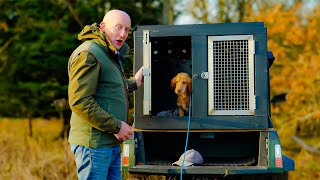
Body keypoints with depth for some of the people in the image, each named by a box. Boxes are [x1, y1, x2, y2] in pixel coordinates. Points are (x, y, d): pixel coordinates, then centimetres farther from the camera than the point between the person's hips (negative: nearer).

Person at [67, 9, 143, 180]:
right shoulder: (88, 54, -15)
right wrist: (116, 126, -20)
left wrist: (133, 83, 25)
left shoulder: (111, 55, 18)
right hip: (94, 144, -10)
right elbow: (79, 101, -22)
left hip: (112, 144, 10)